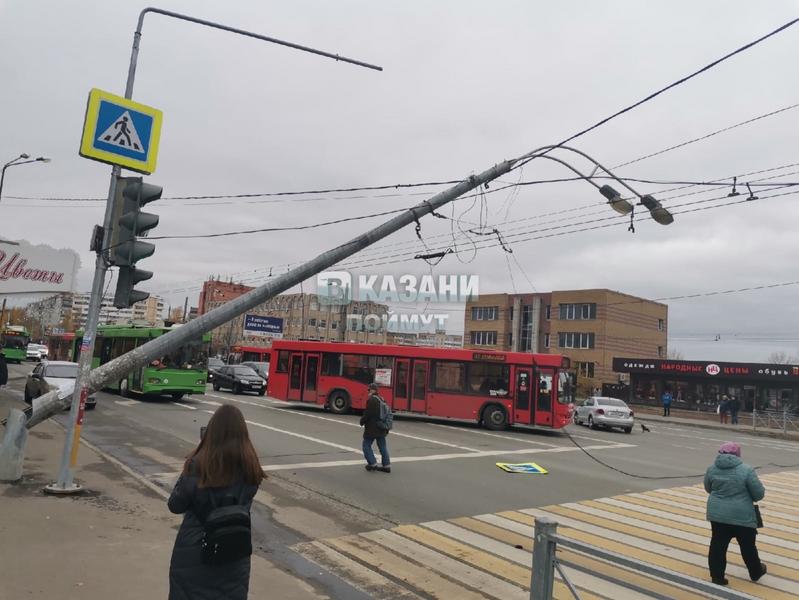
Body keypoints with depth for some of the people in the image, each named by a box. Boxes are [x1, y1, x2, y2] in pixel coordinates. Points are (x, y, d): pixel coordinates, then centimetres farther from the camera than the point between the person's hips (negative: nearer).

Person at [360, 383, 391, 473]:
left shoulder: (371, 400, -17)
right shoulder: (381, 400, 10)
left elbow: (367, 414, -21)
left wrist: (362, 421, -3)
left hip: (371, 428, -8)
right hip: (381, 428, 9)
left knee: (366, 445, 5)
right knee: (382, 446, 12)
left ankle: (372, 464, 4)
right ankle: (386, 465, 15)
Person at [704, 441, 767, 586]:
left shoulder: (712, 468, 0)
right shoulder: (746, 470, -13)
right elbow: (759, 493, -7)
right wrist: (746, 496, 12)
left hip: (717, 514, 3)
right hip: (742, 516, -3)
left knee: (718, 545, 10)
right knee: (748, 546, 17)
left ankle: (717, 575, 13)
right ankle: (756, 572, 37)